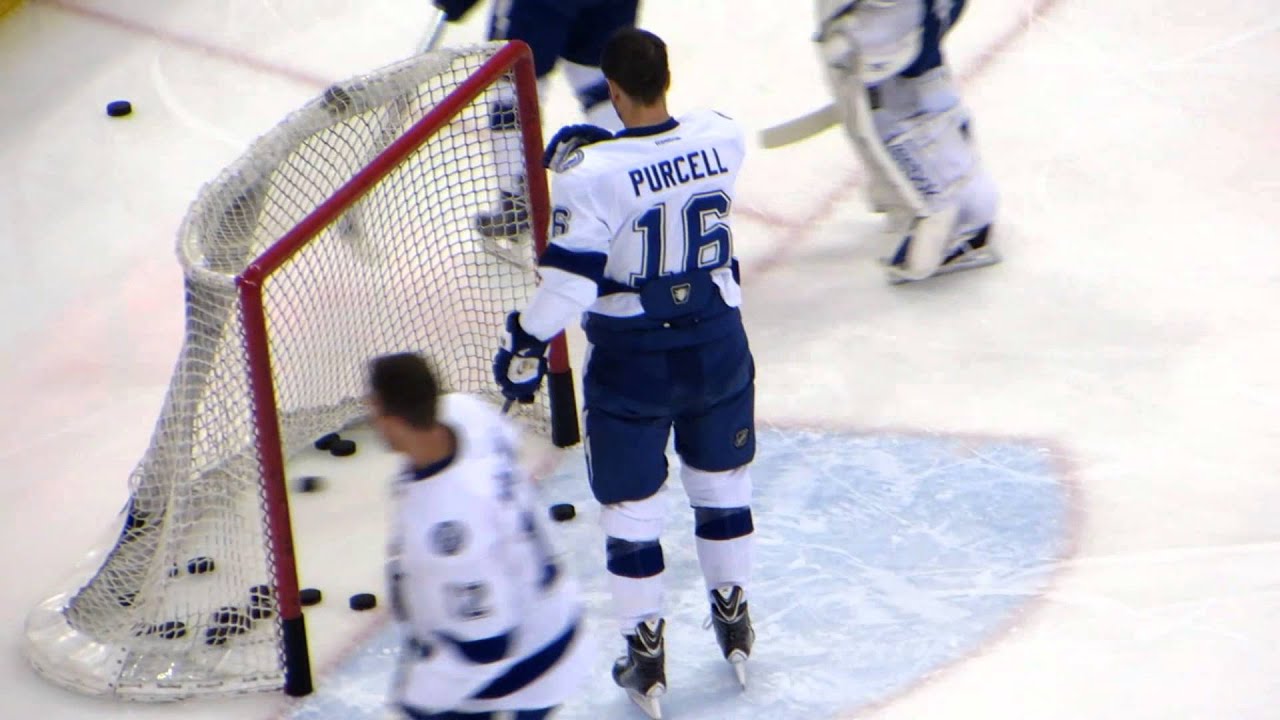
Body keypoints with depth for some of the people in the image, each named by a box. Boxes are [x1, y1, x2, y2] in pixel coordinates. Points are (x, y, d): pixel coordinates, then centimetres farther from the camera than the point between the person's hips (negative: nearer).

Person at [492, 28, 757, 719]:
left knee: (631, 510, 12)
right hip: (717, 350, 4)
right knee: (722, 486, 23)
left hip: (630, 366, -4)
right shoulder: (722, 138, -9)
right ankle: (734, 625, 38)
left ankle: (646, 659, 22)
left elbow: (569, 279, -24)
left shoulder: (594, 175, -24)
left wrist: (525, 346, -10)